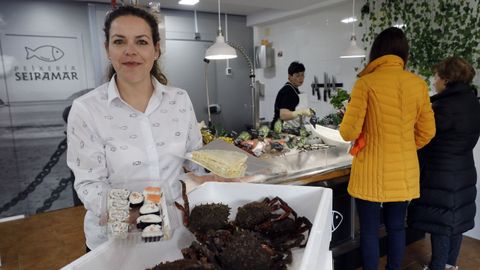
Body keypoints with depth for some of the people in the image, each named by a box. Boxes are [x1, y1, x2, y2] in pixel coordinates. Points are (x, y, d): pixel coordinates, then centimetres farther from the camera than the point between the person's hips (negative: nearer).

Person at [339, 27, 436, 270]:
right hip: (404, 171, 4)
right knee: (396, 227, 19)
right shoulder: (418, 84, 0)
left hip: (372, 172, -4)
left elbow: (349, 132, -14)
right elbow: (427, 132, 6)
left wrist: (351, 129, 9)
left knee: (369, 230, 10)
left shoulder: (366, 83, -12)